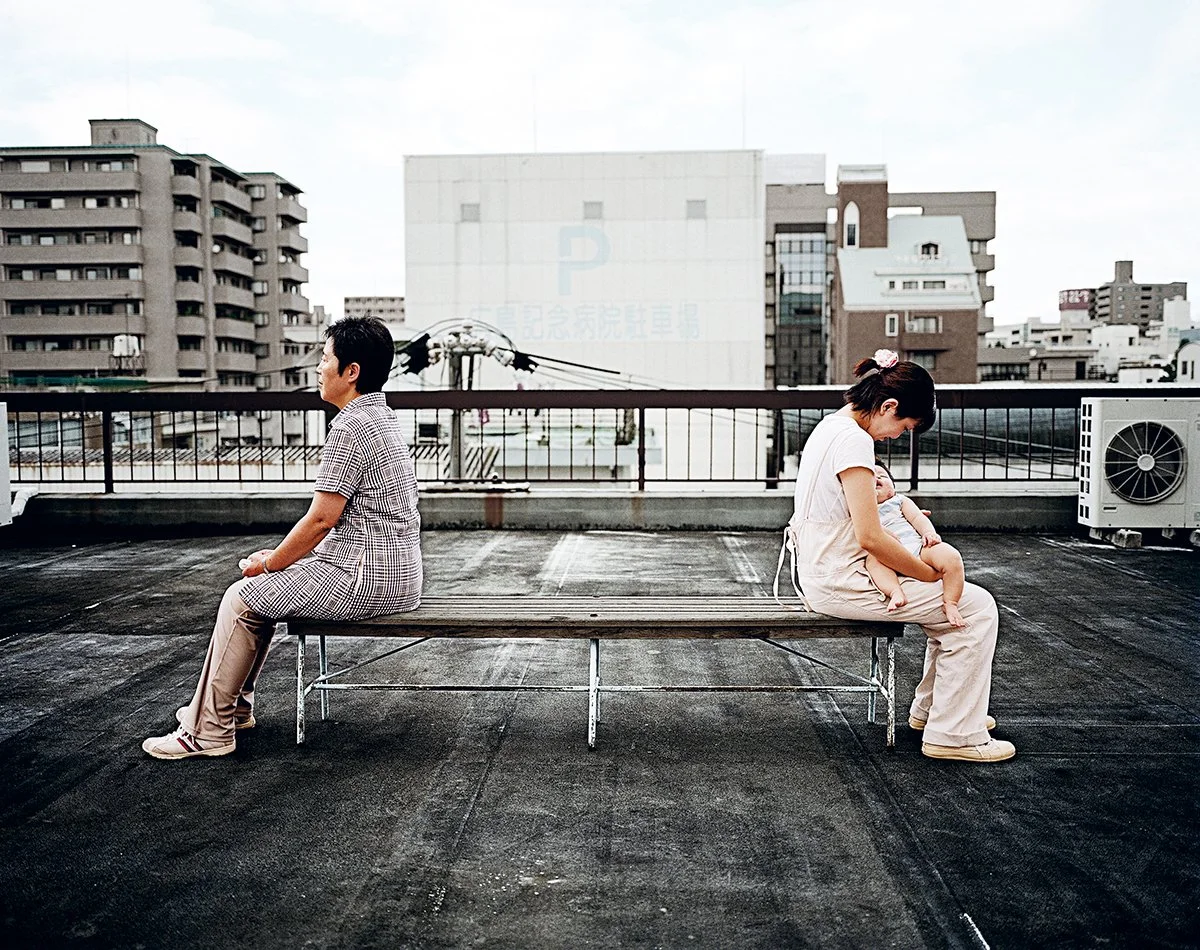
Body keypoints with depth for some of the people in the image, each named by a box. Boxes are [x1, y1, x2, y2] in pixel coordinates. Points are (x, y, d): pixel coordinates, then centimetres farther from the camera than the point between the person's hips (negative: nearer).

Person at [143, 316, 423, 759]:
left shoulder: (350, 428, -18)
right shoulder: (382, 417, 14)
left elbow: (321, 519, -19)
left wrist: (269, 564, -3)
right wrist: (281, 557, 14)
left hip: (365, 581, -10)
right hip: (395, 573, 10)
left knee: (244, 597, 0)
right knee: (265, 587, 21)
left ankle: (208, 731, 9)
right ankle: (235, 704, 32)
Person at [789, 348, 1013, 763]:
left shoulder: (831, 426, 10)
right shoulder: (854, 440, -21)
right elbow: (871, 538, -25)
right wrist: (927, 573, -12)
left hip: (824, 572, 10)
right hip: (841, 584, -10)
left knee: (950, 601, 21)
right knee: (976, 607, -5)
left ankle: (929, 707, 31)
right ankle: (954, 735, 1)